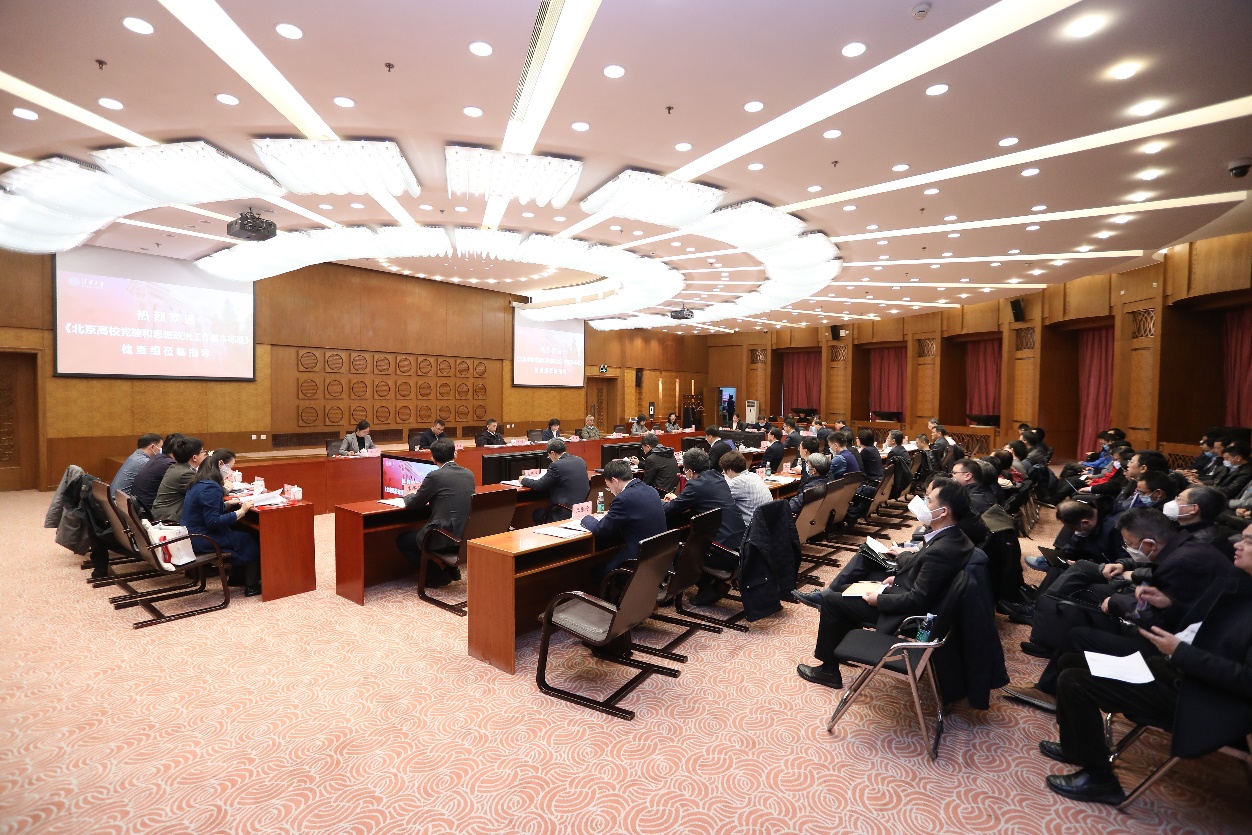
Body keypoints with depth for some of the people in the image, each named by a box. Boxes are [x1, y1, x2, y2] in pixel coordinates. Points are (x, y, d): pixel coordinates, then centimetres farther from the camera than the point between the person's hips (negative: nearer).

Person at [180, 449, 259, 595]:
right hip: (201, 540, -10)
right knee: (251, 541, 1)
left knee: (241, 532, 18)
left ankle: (236, 578, 28)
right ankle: (252, 586, 11)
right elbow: (213, 522, -27)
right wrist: (241, 511, -22)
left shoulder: (199, 483, 7)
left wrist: (231, 503, 5)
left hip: (190, 535, 10)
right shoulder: (211, 488, -24)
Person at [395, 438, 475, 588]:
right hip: (466, 535, 7)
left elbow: (412, 504, -1)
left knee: (402, 540, 18)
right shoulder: (469, 474, 6)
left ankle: (438, 575, 13)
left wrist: (409, 495, 21)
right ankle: (450, 567, 23)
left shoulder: (434, 476, -13)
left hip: (444, 538, -7)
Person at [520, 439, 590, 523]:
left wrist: (523, 480, 10)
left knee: (537, 514, 15)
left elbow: (538, 486, -8)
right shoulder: (580, 461, 6)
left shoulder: (556, 465, -16)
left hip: (568, 511, -8)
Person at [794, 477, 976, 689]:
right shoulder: (952, 536, -5)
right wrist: (902, 556, 12)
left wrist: (878, 600, -18)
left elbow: (917, 600, -28)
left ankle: (829, 670, 16)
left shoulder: (940, 551, -32)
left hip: (905, 612, -10)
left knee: (831, 600, -1)